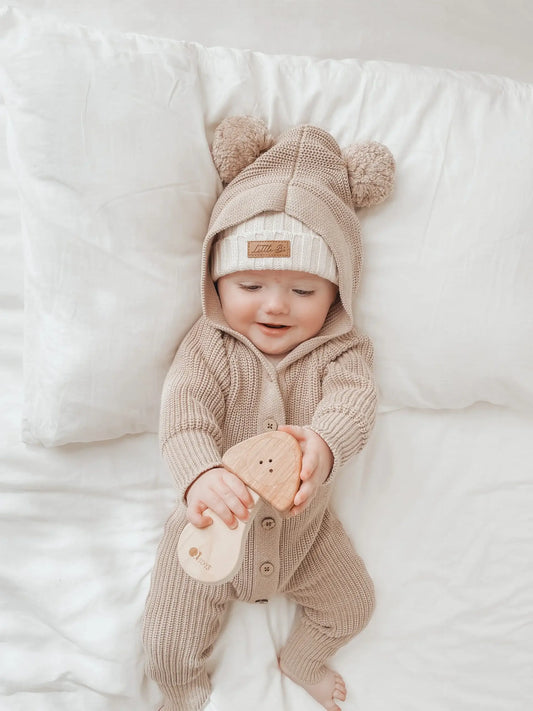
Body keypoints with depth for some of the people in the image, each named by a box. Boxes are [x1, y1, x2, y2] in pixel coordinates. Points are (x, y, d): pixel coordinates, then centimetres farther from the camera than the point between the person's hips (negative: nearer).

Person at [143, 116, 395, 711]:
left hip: (304, 528, 2)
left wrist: (324, 444, -55)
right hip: (213, 530, -1)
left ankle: (301, 661, 50)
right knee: (168, 651, 7)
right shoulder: (208, 346, -20)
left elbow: (352, 399, -31)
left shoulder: (340, 349, -15)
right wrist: (200, 473, -53)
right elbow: (184, 411, -31)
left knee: (353, 604, 16)